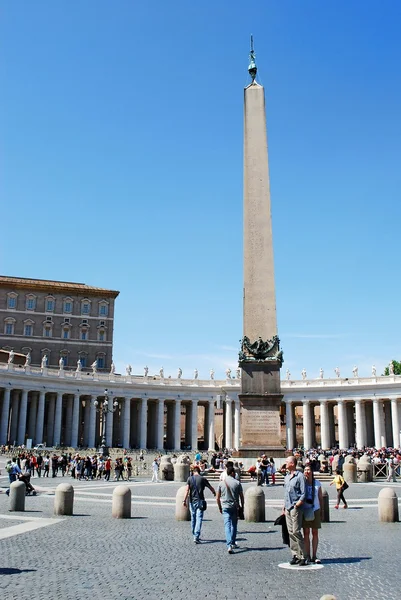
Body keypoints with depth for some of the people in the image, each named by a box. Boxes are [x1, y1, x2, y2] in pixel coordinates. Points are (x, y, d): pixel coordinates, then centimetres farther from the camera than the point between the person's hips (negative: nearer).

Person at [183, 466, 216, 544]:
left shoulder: (189, 479, 2)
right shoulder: (203, 479, -1)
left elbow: (187, 490, -7)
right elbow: (211, 488, 10)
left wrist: (184, 500, -8)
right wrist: (214, 492, 31)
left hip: (192, 501, 2)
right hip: (200, 501, -2)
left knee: (193, 519, 15)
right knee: (199, 519, -5)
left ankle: (195, 536, 25)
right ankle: (196, 537, -16)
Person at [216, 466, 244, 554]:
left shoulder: (221, 483, 1)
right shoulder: (237, 483, -4)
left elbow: (217, 498, 3)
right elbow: (241, 496, -3)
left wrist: (220, 507, 15)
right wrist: (242, 506, 10)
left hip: (225, 507, 0)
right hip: (235, 507, 0)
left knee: (227, 526, -3)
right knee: (234, 525, 16)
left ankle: (229, 545, -15)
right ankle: (233, 543, 26)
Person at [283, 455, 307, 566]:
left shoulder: (300, 476, -8)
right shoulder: (286, 477, 16)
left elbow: (303, 493, -9)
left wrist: (298, 504, -16)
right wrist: (284, 507, 17)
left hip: (296, 508, -8)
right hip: (287, 508, 8)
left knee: (296, 532, -9)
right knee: (290, 532, 8)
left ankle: (302, 556, -3)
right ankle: (295, 555, 14)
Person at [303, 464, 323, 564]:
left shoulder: (317, 483, 1)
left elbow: (321, 498, 7)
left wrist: (322, 511, 6)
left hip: (315, 510, 1)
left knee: (315, 533, 5)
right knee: (306, 533, 2)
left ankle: (314, 556, 12)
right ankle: (308, 556, 9)